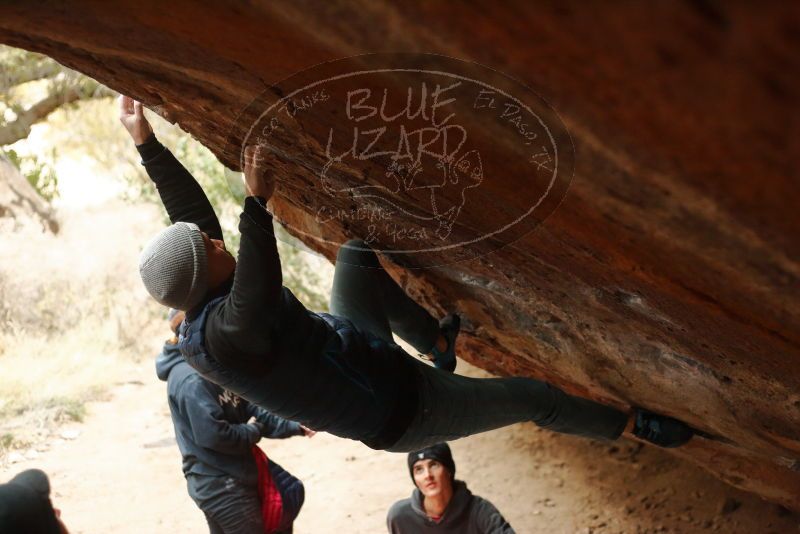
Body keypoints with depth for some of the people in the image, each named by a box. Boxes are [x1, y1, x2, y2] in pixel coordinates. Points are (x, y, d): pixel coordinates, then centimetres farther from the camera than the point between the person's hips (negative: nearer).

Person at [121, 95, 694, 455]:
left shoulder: (198, 322, -8)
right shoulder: (225, 331, -35)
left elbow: (191, 211, -2)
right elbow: (264, 303, -57)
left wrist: (147, 142, -4)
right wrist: (257, 203, -49)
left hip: (363, 360, 9)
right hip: (399, 410, -9)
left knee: (358, 253, 17)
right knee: (532, 396, 4)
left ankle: (437, 342, 33)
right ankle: (632, 424, 30)